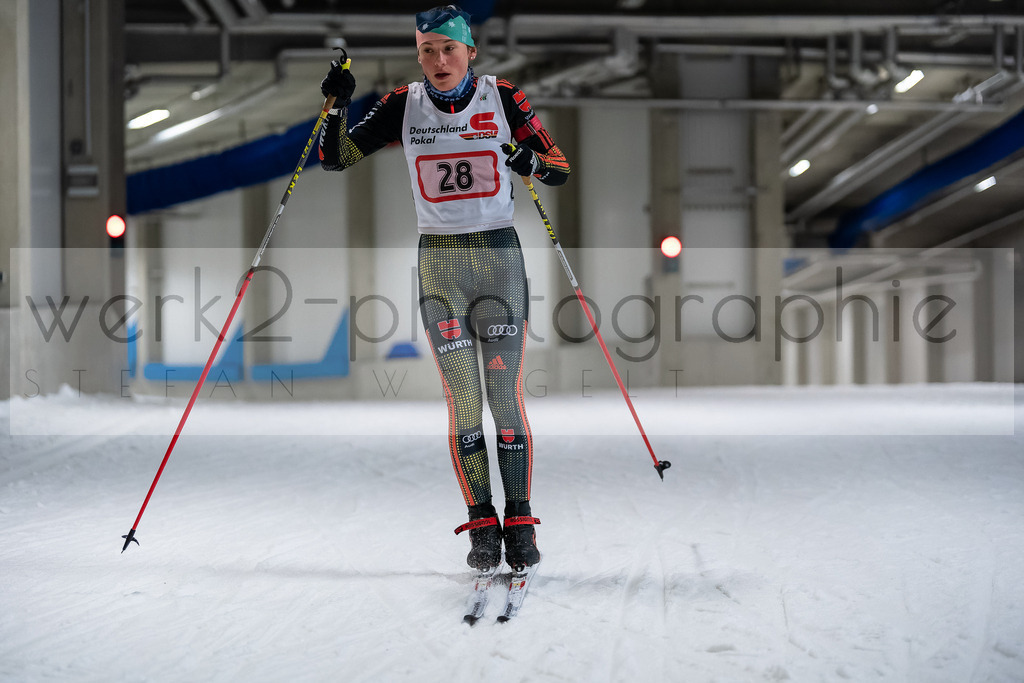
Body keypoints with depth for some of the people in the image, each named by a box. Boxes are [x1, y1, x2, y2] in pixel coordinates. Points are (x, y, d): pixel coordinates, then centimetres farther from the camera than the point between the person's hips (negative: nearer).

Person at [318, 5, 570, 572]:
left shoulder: (503, 98, 0)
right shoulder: (403, 106, 3)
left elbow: (559, 169, 2)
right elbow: (335, 159, 3)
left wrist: (531, 163, -20)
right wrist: (337, 105, -13)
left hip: (499, 254, -1)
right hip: (439, 262, 1)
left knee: (506, 395, -4)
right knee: (462, 400, -2)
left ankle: (520, 523, 5)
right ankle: (482, 526, 6)